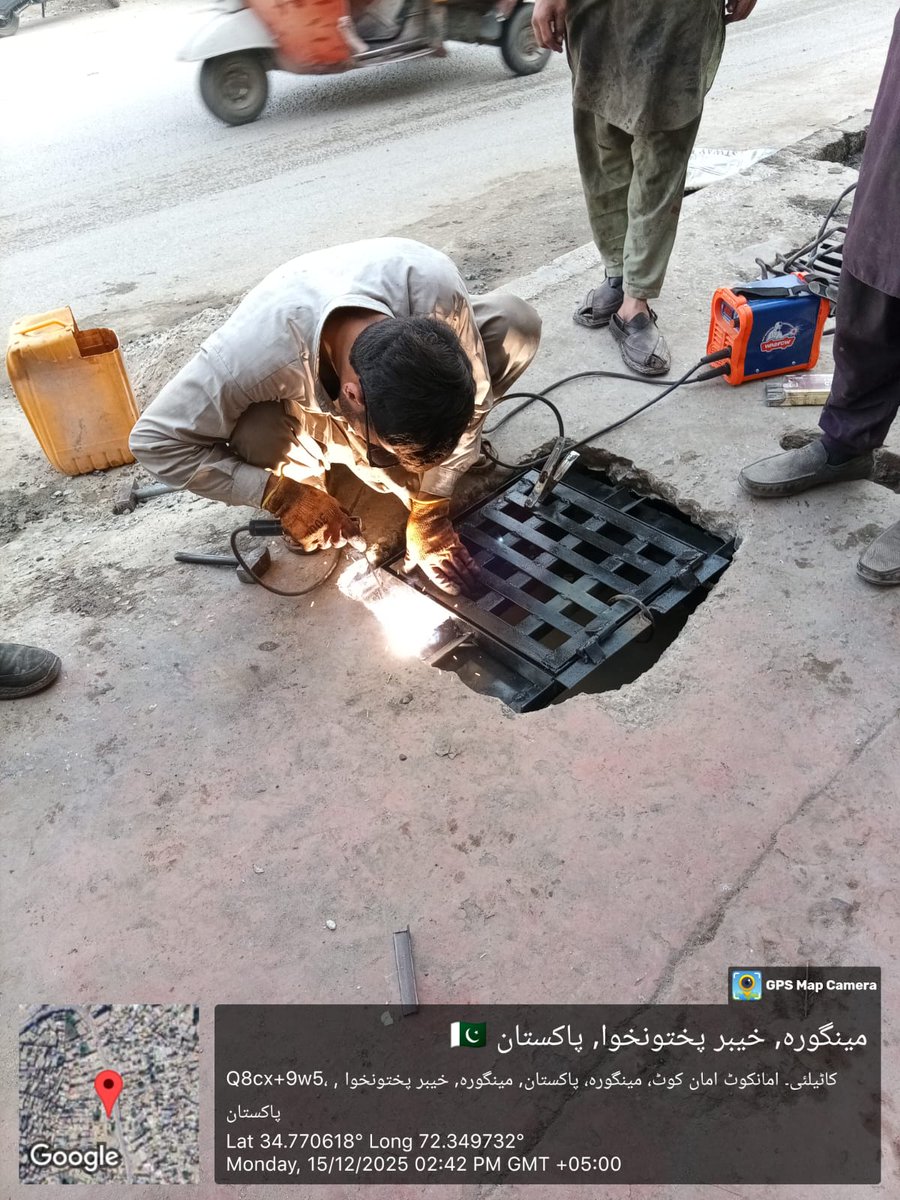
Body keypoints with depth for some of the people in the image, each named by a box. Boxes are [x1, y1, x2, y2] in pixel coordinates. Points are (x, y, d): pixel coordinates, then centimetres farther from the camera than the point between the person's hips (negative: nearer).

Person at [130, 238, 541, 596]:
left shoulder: (434, 285, -38)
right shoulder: (259, 351, -42)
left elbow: (468, 401, -22)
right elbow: (157, 441, -30)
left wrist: (428, 517, -19)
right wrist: (281, 495, -30)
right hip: (308, 400, -2)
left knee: (516, 324, -22)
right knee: (254, 437, -36)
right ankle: (309, 474, 0)